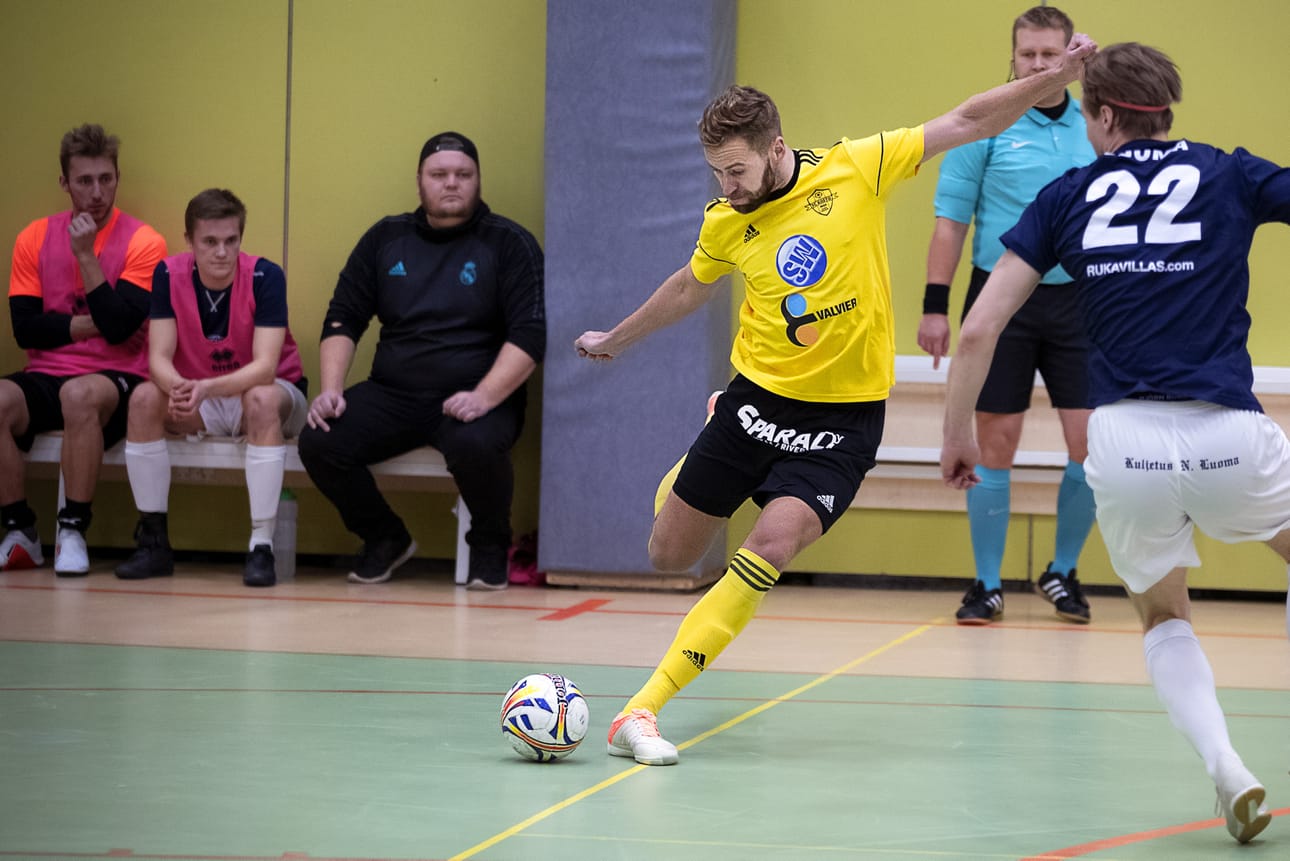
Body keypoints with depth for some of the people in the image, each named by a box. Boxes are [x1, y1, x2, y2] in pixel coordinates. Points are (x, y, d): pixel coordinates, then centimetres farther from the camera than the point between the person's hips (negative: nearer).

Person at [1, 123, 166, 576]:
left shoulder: (142, 242, -2)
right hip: (45, 377, 3)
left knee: (80, 394, -38)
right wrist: (90, 324, -8)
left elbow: (120, 326, -13)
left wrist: (86, 255, -13)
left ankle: (73, 531, -24)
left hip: (116, 377, -3)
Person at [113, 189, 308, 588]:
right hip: (197, 397, 3)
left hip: (272, 394, -3)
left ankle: (262, 545, -35)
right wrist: (178, 388, -40)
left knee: (261, 399, -37)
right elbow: (159, 358, -15)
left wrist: (205, 388, -46)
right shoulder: (169, 275, -12)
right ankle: (153, 541, -16)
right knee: (144, 398, -24)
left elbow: (264, 366, -29)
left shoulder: (265, 277, -21)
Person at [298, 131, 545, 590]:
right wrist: (331, 388, -3)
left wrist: (484, 397, -21)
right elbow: (342, 320, 15)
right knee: (319, 443, -21)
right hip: (392, 395, 4)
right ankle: (384, 539, 7)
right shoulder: (386, 238, 13)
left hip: (475, 400, -4)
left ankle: (490, 546, -4)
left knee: (475, 446, -38)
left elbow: (530, 335, -6)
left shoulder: (509, 243, 2)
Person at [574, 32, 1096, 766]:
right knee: (670, 558, 8)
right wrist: (617, 340, 33)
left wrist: (1057, 77, -16)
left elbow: (966, 124, -7)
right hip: (758, 396, 3)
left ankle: (643, 711, -20)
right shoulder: (726, 222, -1)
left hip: (844, 416, -3)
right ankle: (686, 477, 48)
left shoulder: (856, 169, -10)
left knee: (769, 549, -23)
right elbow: (690, 288, 21)